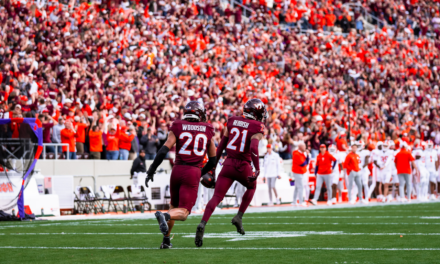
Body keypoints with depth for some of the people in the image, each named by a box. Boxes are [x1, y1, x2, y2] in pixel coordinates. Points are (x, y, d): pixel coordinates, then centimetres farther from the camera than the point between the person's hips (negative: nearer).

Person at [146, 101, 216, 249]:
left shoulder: (178, 128, 5)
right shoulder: (207, 131, 10)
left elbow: (163, 151, -6)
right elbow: (212, 161, 14)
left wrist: (151, 170, -1)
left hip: (177, 170, 2)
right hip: (193, 172, -2)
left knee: (174, 205, 24)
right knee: (183, 213, -6)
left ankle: (166, 240, 19)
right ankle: (165, 216, -37)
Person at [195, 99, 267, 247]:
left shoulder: (232, 121, 10)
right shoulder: (257, 128, -5)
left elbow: (222, 144, 13)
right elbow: (253, 148, -21)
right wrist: (257, 169, -16)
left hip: (228, 164, 3)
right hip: (243, 166, -3)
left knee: (217, 197, -1)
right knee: (251, 187, 30)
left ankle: (202, 225, -23)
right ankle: (239, 217, 19)